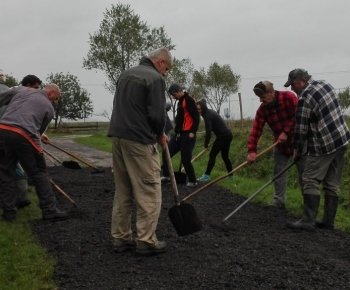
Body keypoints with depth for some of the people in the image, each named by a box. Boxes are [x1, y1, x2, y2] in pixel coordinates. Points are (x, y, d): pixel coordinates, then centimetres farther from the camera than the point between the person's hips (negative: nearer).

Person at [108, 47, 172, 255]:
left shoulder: (126, 74, 19)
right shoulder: (155, 78, -7)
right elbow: (157, 114, -15)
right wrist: (160, 134, 5)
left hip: (118, 135, 8)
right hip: (139, 140, -8)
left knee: (123, 192, 12)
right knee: (149, 193, -1)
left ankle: (121, 238, 15)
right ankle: (147, 241, 1)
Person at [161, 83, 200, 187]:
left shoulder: (189, 99, -11)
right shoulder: (180, 101, 18)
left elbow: (196, 116, -17)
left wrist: (193, 132, -21)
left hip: (187, 135, -10)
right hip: (179, 134, 10)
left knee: (185, 159, -8)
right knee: (166, 153, 7)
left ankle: (193, 181, 7)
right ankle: (166, 176, 17)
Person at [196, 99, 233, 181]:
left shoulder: (207, 116, -17)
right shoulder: (210, 112, 13)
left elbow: (208, 132, -21)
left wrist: (206, 144, -11)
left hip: (223, 136, -10)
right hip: (227, 134, 10)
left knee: (212, 155, -7)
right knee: (225, 156, 16)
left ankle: (207, 175, -8)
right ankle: (230, 175, 19)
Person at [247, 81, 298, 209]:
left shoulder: (289, 97, -18)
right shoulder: (262, 109, -6)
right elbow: (256, 129, -12)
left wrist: (286, 132, -23)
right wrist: (252, 150, -20)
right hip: (280, 144, 5)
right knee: (278, 172, 5)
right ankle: (279, 201, 14)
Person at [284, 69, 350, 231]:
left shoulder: (305, 97, -14)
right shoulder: (325, 85, 12)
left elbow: (301, 128, -11)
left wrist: (297, 151, 2)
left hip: (324, 145, -9)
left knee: (310, 181, -3)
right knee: (332, 183, 11)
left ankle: (308, 221, -4)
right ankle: (328, 221, 15)